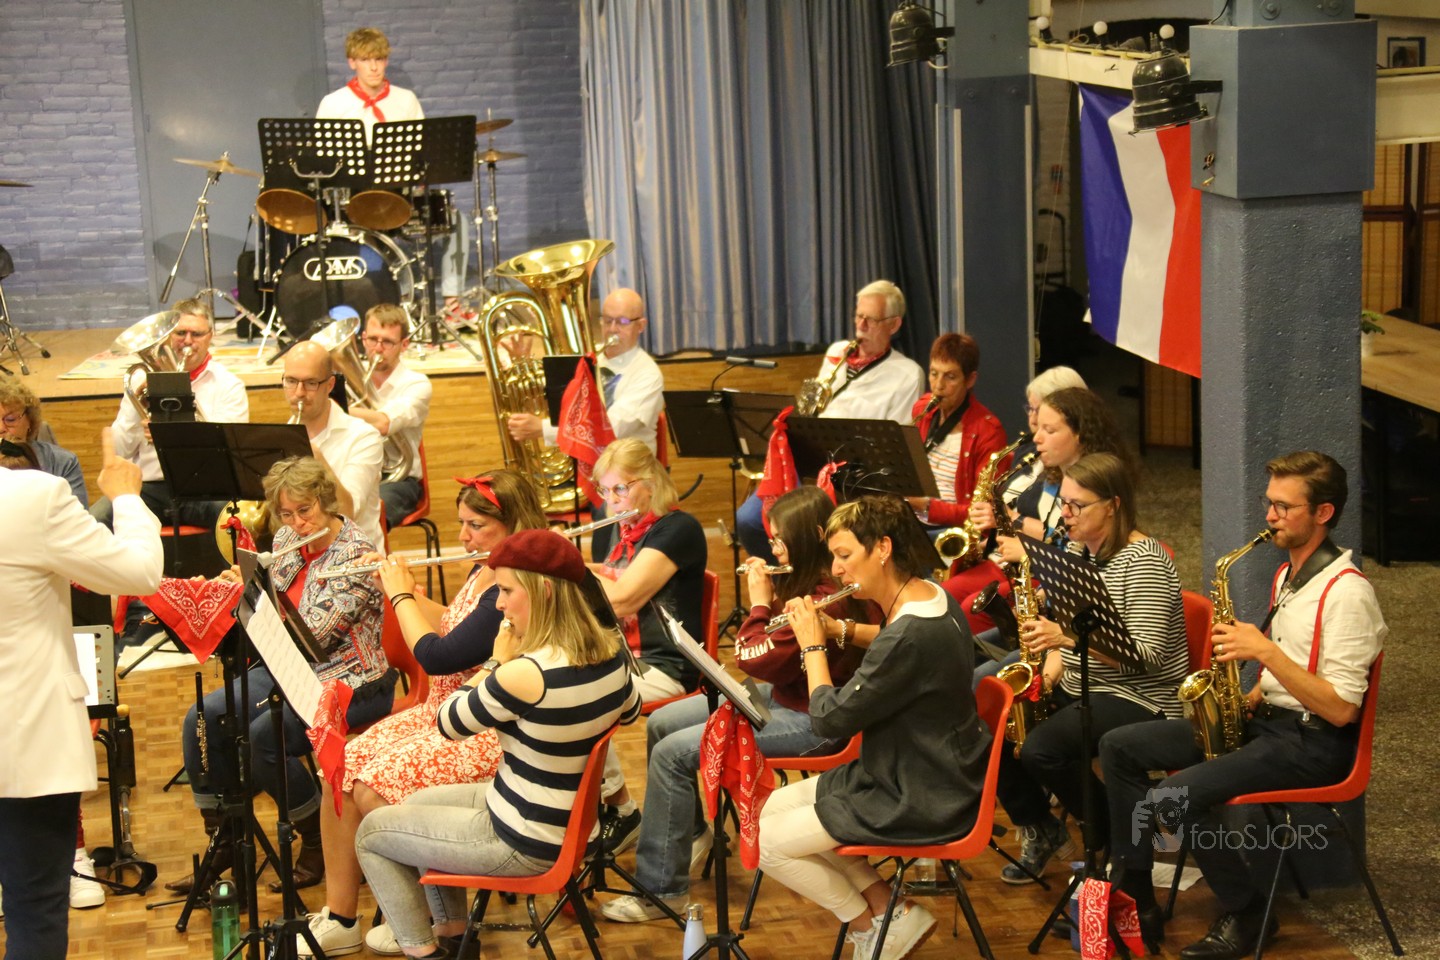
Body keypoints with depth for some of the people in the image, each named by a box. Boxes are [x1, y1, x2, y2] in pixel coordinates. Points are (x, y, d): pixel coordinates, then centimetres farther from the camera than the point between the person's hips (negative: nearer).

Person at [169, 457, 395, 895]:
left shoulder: (356, 554, -17)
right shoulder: (287, 541, 6)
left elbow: (310, 634, -23)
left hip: (346, 681, -8)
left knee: (262, 738, -29)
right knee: (201, 721, -11)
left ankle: (319, 841, -7)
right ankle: (222, 844, 0)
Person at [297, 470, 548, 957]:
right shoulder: (484, 573, 7)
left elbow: (435, 656, -24)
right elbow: (451, 627, 25)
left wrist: (400, 594, -10)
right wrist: (403, 589, 12)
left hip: (488, 738, -10)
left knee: (375, 789, -19)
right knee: (339, 770, -3)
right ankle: (338, 920, 5)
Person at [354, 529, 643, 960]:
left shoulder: (524, 674, -31)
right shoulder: (610, 651, -6)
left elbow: (448, 723, -14)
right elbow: (630, 712, 17)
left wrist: (497, 660, -7)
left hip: (525, 845, -8)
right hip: (576, 822, 9)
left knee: (371, 831, 10)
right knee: (418, 804, 28)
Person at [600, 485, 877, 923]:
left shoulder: (824, 597, -26)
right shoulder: (806, 580, 4)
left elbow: (758, 659, -25)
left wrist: (759, 603, -12)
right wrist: (765, 589, 2)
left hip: (810, 721, -10)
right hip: (782, 694, 10)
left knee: (672, 754, -17)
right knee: (660, 724, 9)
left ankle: (661, 891, -10)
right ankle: (691, 833, 25)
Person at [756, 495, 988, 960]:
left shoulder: (910, 635, -30)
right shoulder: (928, 596, 0)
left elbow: (830, 719, -22)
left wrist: (813, 644, -8)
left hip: (922, 805, -10)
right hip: (913, 772, 10)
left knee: (767, 841, -5)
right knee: (773, 806, 14)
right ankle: (885, 903, 11)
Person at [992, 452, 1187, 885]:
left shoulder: (1143, 560, -16)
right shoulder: (1079, 551, 10)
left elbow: (1145, 654, -24)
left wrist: (1067, 636, -32)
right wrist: (1051, 665, -2)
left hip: (1139, 699, -8)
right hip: (1078, 688, 8)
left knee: (1040, 749, -30)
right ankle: (1040, 830, 9)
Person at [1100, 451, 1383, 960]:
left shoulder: (1347, 593, -18)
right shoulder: (1288, 574, 12)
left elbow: (1340, 709, -23)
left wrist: (1266, 651, -25)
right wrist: (1249, 699, 3)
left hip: (1314, 743, -10)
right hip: (1266, 720, 10)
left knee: (1174, 795, -27)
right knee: (1119, 747, 1)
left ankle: (1246, 914, -7)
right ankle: (1136, 900, 3)